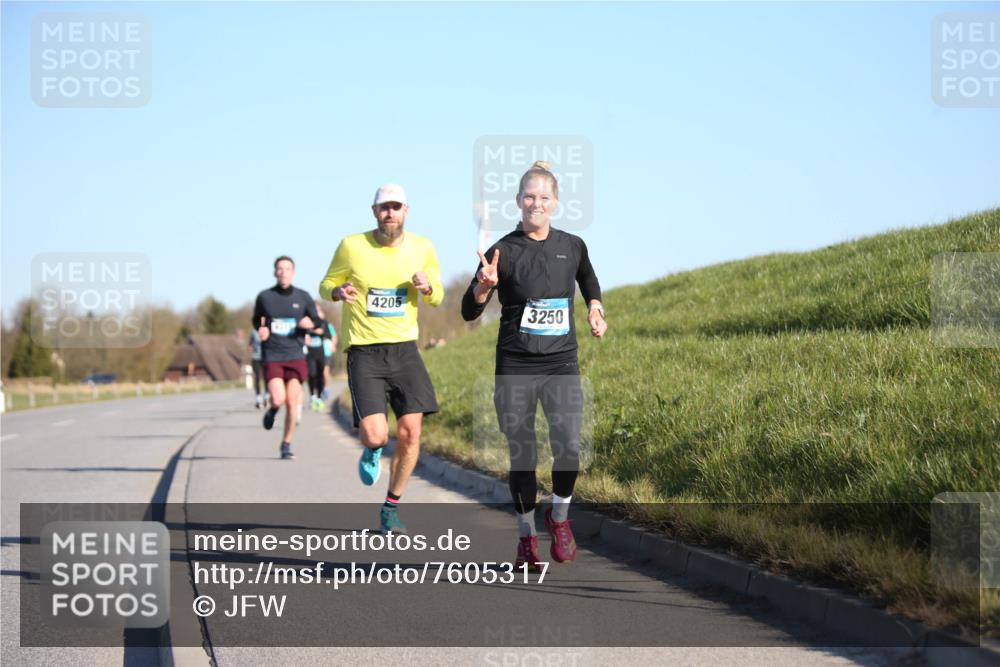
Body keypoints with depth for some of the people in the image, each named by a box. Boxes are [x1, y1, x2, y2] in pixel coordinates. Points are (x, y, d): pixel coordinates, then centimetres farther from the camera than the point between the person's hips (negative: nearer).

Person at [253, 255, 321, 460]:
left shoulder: (303, 297, 5)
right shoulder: (264, 297, 3)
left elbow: (317, 322, 13)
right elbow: (256, 320, 17)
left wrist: (310, 324, -10)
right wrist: (261, 330, -5)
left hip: (295, 356, 1)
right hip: (272, 356, -1)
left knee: (292, 402, -5)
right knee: (278, 399, -16)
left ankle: (286, 445, 11)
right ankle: (272, 410, 22)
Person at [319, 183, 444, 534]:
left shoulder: (422, 248, 1)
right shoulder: (352, 246, -5)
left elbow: (437, 296, 14)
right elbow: (326, 285, 8)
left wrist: (427, 287, -10)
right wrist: (339, 291, -16)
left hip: (405, 348, 3)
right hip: (363, 351, -3)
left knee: (410, 433, -4)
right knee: (376, 435, -17)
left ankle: (391, 509, 16)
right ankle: (372, 451, 24)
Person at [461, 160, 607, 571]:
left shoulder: (572, 246, 6)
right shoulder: (503, 251, -3)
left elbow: (588, 281, 30)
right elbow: (469, 313, -5)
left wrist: (595, 308, 12)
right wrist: (484, 286, -24)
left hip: (562, 363, 1)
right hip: (515, 367, -1)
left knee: (568, 447, -16)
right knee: (522, 456, 3)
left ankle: (559, 516, 10)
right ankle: (526, 537, 20)